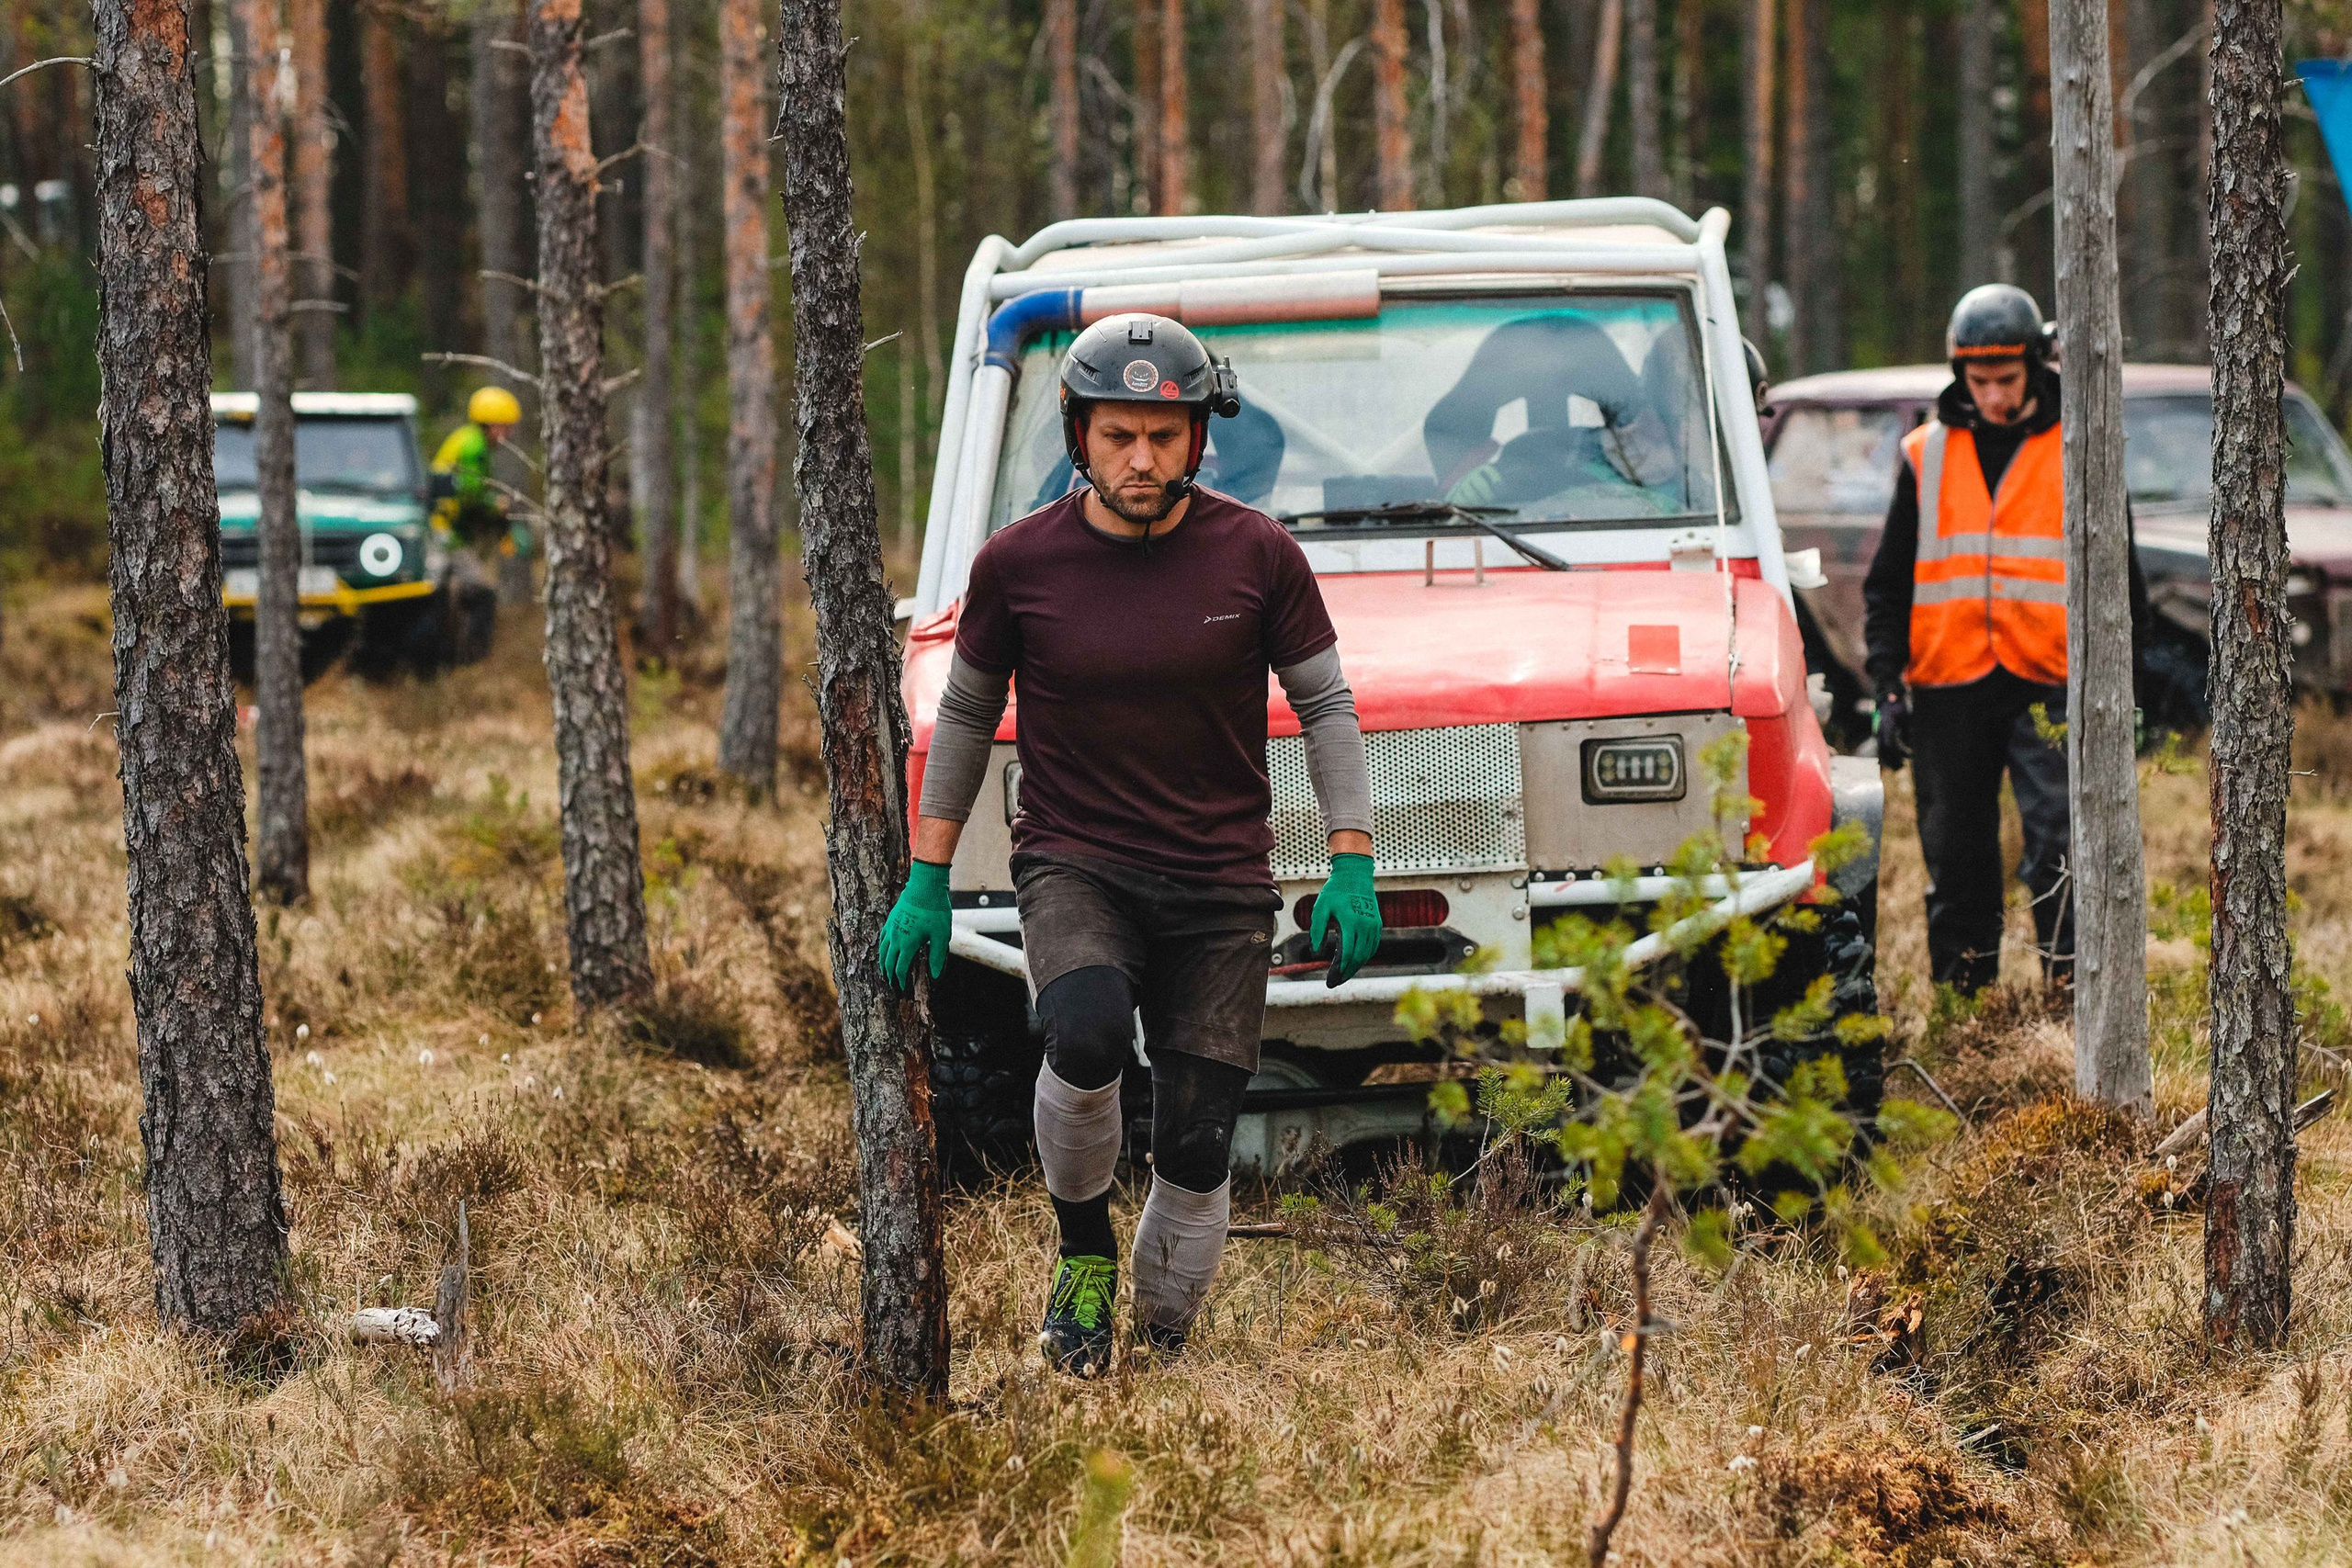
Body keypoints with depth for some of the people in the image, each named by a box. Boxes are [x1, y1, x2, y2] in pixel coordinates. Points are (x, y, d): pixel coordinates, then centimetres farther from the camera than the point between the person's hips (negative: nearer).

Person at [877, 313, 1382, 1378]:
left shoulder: (1255, 556, -5)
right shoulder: (1019, 564, -5)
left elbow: (1325, 705, 5)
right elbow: (965, 714, 9)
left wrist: (1352, 867, -4)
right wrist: (927, 882, 8)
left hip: (1219, 887, 1)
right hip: (1074, 863, -1)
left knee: (1196, 1151, -1)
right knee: (1088, 1034, -32)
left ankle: (1158, 1356, 19)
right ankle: (1082, 1250, -6)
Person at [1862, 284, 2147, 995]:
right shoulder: (1926, 456, 11)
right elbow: (1888, 585, 14)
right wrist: (1888, 689, 5)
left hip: (2049, 688, -3)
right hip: (1948, 689, 3)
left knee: (2057, 854, -12)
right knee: (1956, 860, 7)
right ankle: (1961, 999, 15)